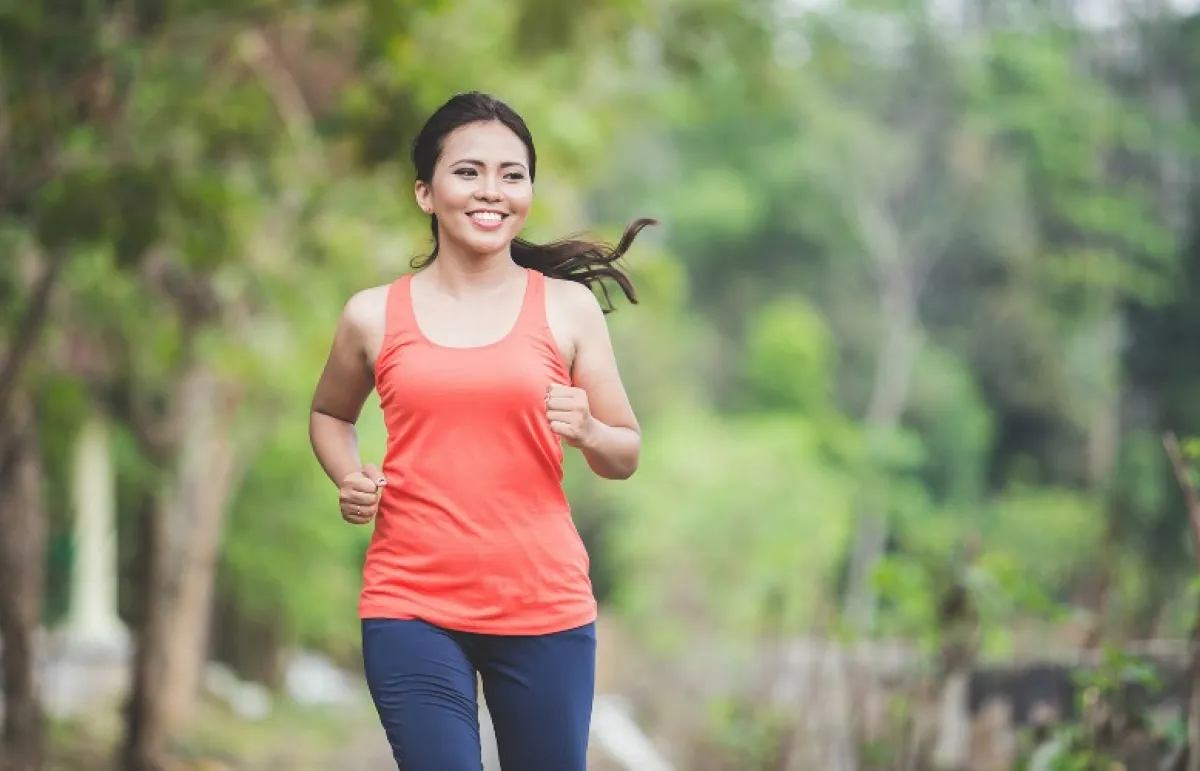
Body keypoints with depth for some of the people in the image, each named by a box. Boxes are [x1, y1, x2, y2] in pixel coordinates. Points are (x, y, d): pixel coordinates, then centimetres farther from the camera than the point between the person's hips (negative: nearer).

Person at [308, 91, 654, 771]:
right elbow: (330, 414, 23)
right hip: (412, 607, 0)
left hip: (545, 608, 0)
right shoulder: (375, 317, 4)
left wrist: (586, 433, -14)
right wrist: (349, 480, 3)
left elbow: (626, 456, 8)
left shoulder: (568, 308, 2)